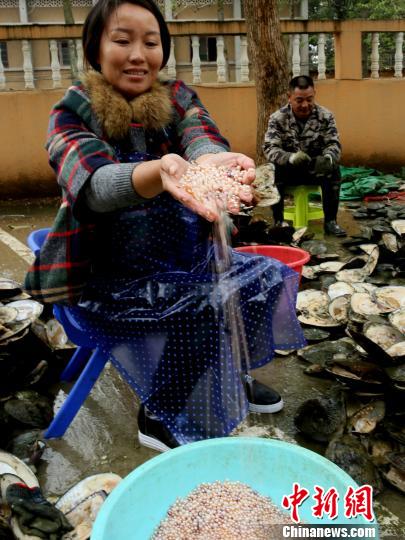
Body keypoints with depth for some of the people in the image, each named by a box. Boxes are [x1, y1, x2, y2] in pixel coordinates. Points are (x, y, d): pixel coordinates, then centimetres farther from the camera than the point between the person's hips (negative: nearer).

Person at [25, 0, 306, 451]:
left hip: (184, 256, 5)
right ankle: (158, 417, 0)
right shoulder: (74, 112, -10)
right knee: (208, 309, -24)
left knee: (270, 277, -2)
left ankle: (234, 374, 20)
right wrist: (159, 171, -52)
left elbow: (200, 137, -22)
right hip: (108, 273, -5)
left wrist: (210, 161, -47)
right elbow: (94, 183, -30)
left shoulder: (177, 100, 1)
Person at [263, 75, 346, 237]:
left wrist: (328, 157, -38)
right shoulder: (277, 118, -11)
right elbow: (270, 148, -22)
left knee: (333, 170, -28)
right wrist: (291, 157, -45)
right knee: (273, 171, -31)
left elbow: (333, 144, -12)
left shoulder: (325, 116, -6)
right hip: (288, 169, -1)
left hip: (316, 167, 1)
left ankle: (330, 221, -17)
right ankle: (279, 221, -19)